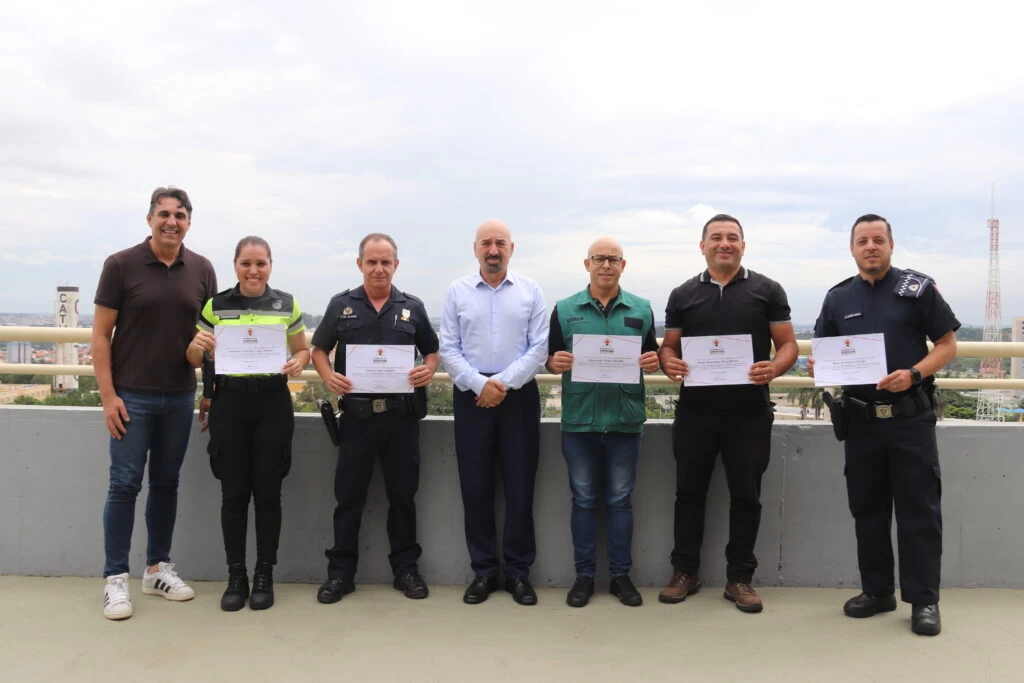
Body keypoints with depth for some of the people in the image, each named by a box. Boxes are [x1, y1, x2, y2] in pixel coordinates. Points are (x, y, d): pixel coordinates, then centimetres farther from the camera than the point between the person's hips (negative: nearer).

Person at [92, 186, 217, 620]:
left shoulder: (202, 270, 4)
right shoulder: (121, 265, -5)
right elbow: (100, 334, -4)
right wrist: (108, 395, -10)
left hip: (180, 396, 3)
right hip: (132, 396, -3)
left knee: (166, 483, 12)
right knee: (124, 484, 1)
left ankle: (158, 569, 24)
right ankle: (115, 579, 11)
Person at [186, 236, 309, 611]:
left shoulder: (287, 304, 3)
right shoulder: (215, 305, 3)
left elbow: (301, 350, 11)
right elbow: (196, 360, 9)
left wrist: (298, 362, -12)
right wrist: (196, 346, -14)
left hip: (273, 402, 0)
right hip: (229, 402, 0)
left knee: (268, 491, 5)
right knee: (233, 493, 5)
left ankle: (264, 576, 18)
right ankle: (236, 577, 18)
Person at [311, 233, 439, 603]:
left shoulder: (412, 307, 7)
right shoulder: (341, 305, 5)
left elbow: (432, 351, 14)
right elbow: (319, 350, 9)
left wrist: (428, 370, -8)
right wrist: (328, 376, -10)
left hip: (402, 414, 1)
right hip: (357, 413, 0)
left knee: (402, 494, 9)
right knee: (349, 495, 6)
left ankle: (405, 568, 22)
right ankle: (340, 572, 18)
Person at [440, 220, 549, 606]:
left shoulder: (530, 291, 4)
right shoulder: (457, 291, 5)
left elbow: (539, 348, -3)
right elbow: (448, 349, 0)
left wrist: (504, 383, -12)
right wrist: (479, 384, -12)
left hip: (519, 396, 0)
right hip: (471, 395, 1)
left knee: (520, 486, 4)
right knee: (475, 486, 5)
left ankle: (518, 571, 17)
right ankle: (483, 570, 18)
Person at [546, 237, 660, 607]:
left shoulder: (641, 309, 7)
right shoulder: (565, 310, 5)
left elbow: (652, 356, 12)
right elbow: (551, 359, 7)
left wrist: (653, 362, -10)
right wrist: (555, 363, -15)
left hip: (625, 420, 1)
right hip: (579, 420, 0)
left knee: (620, 499, 9)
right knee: (583, 499, 8)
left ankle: (621, 575, 20)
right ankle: (584, 575, 19)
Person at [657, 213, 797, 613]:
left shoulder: (767, 290, 4)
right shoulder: (683, 295, 9)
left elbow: (788, 344, 3)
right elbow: (669, 345, 12)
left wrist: (775, 367, -19)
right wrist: (668, 362, -12)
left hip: (749, 412, -1)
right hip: (695, 410, 2)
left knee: (746, 495, 7)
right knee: (689, 491, 9)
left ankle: (740, 577, 20)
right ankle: (684, 571, 23)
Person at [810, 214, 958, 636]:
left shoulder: (918, 288, -1)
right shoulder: (838, 298, 9)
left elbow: (947, 345, -1)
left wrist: (914, 374, -18)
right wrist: (818, 368, -8)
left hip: (911, 416, -3)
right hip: (861, 420, 4)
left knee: (919, 510, 1)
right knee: (867, 508, 10)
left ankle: (924, 600, 11)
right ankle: (877, 591, 23)